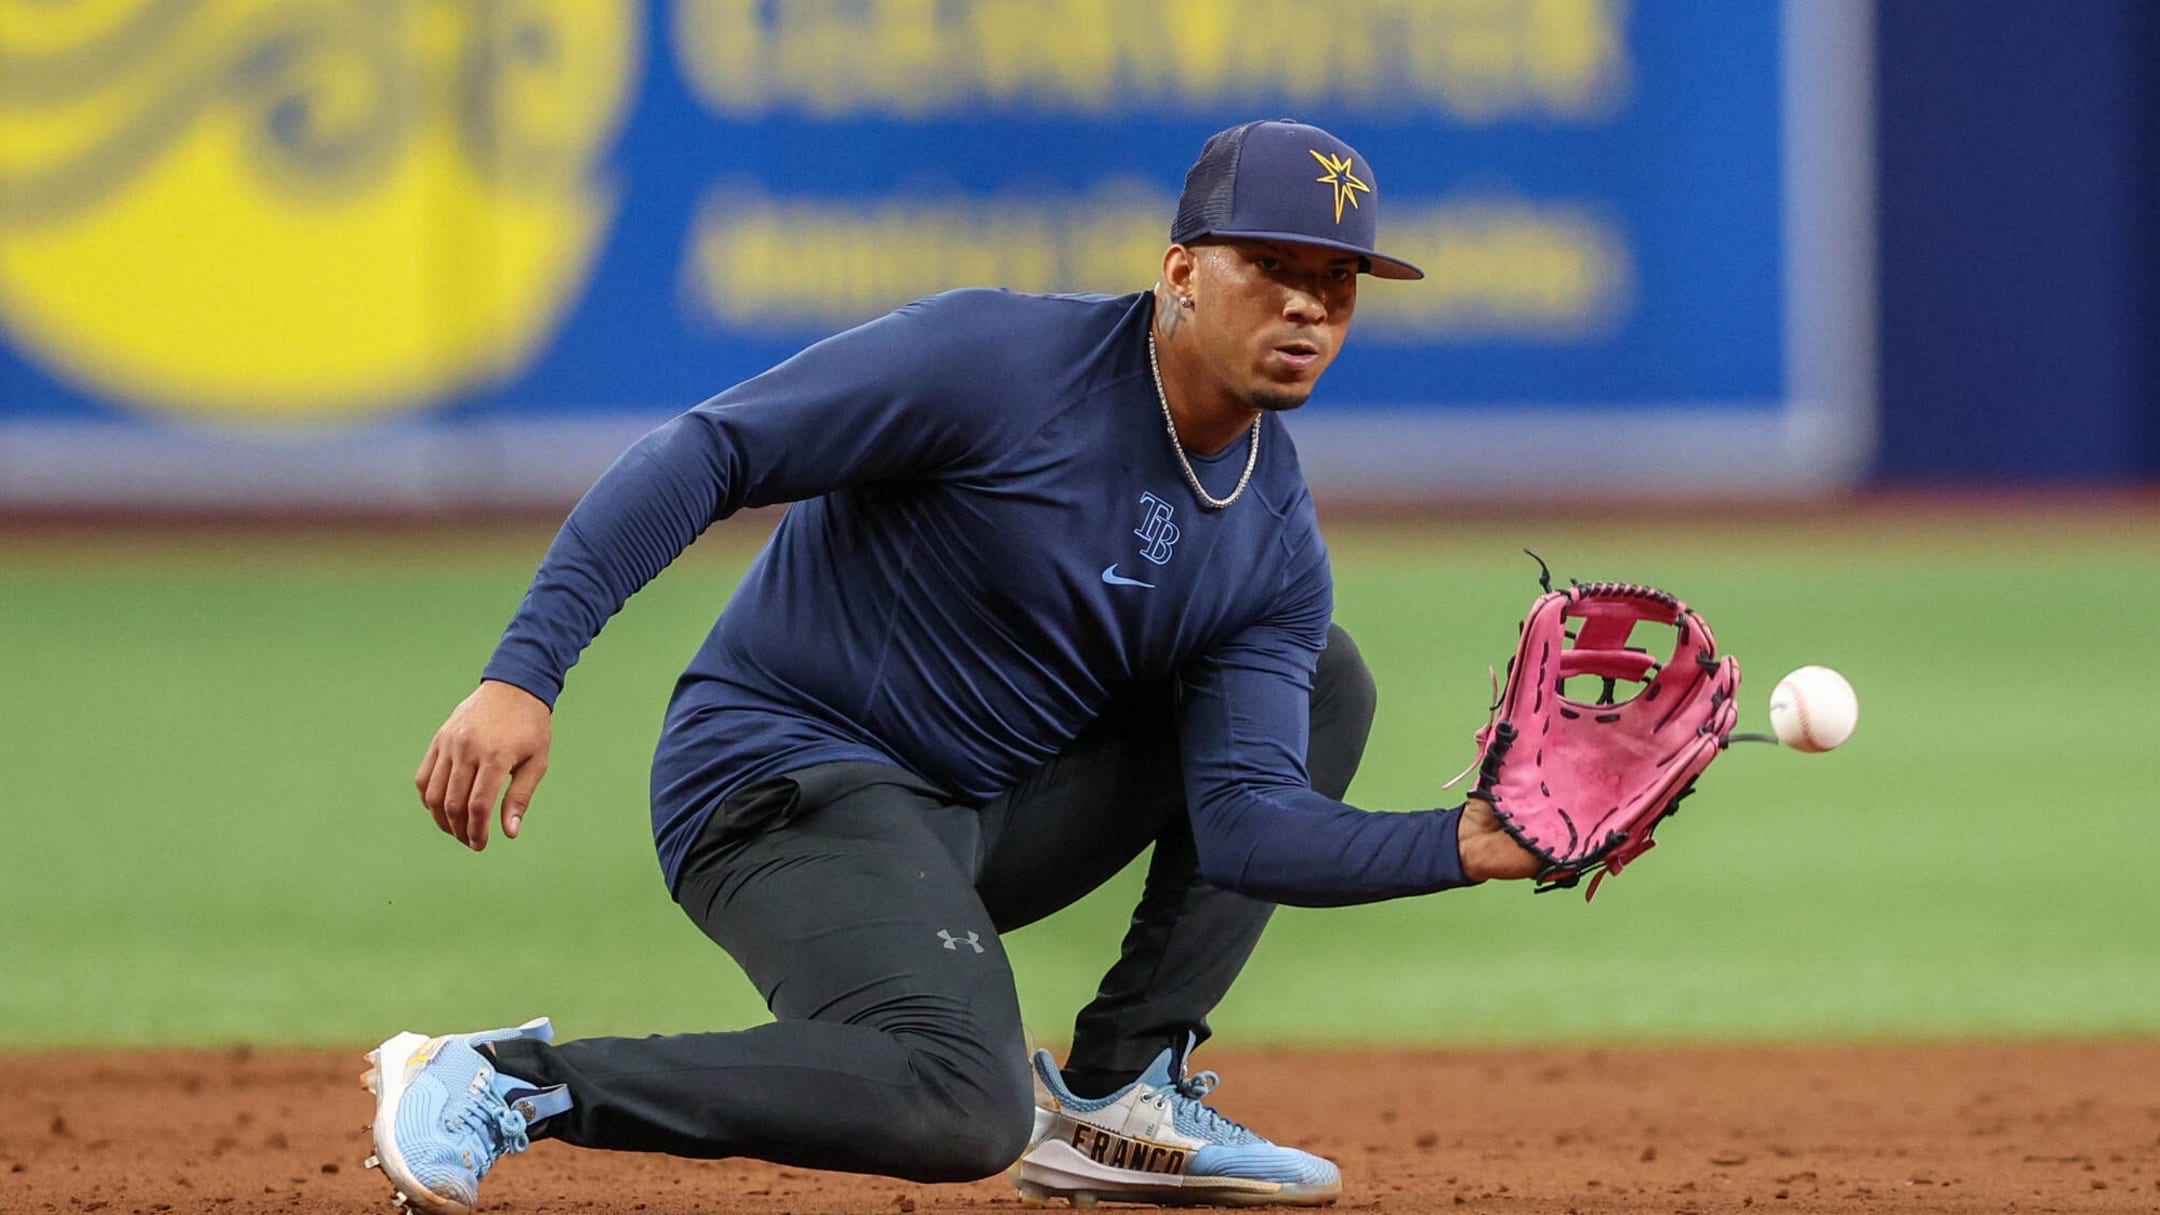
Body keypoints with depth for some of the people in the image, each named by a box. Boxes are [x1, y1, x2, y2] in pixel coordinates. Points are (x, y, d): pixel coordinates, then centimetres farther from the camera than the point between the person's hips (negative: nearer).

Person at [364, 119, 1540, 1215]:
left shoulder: (1278, 548, 4)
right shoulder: (999, 363, -17)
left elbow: (1245, 822, -4)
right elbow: (703, 455, -19)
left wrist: (1465, 845, -22)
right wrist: (521, 674, -29)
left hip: (988, 816, 8)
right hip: (783, 775, -8)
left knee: (1321, 681, 10)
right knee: (968, 1107, -34)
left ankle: (1119, 1092, 5)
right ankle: (507, 1081, -23)